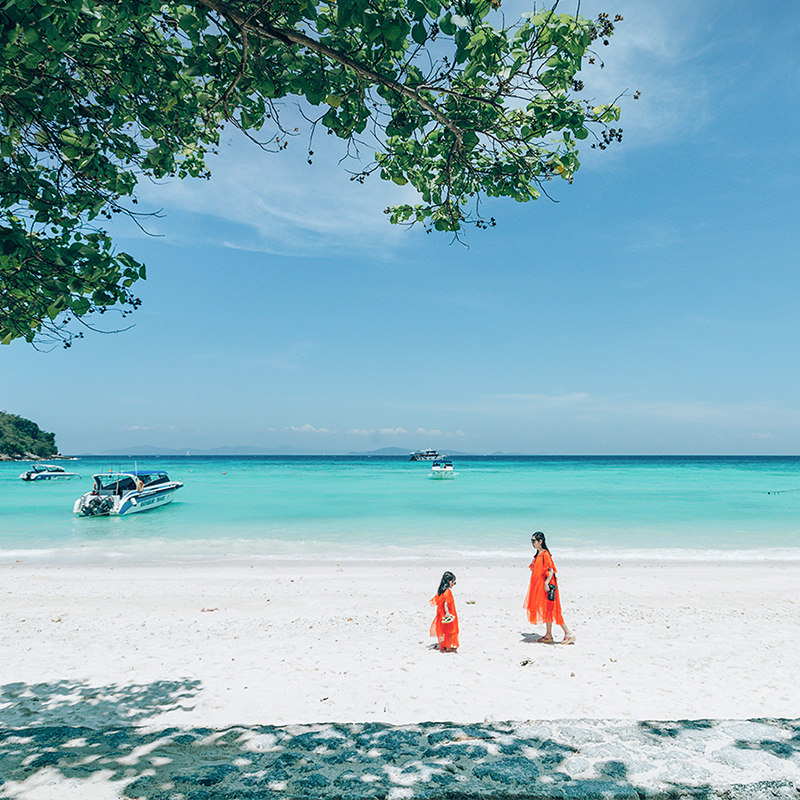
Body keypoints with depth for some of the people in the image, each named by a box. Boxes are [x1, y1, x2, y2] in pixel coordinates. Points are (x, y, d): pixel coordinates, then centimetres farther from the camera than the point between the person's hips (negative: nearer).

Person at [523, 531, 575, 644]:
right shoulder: (538, 555, 13)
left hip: (546, 585, -9)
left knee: (550, 610, -6)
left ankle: (569, 633, 2)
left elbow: (551, 570, -19)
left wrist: (546, 583, -25)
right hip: (539, 586, 9)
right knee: (546, 610, 12)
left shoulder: (545, 554, -15)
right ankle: (549, 635, 19)